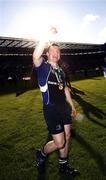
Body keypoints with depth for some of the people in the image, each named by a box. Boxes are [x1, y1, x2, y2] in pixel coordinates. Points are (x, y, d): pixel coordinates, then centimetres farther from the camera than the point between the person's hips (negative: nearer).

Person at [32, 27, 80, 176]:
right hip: (51, 109, -7)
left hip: (64, 107, 8)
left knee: (67, 137, 14)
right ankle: (41, 154, 27)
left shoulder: (61, 71, 15)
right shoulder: (43, 67, -7)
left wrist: (72, 105, 19)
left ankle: (63, 166, 35)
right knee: (59, 143, -5)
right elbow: (36, 56, -31)